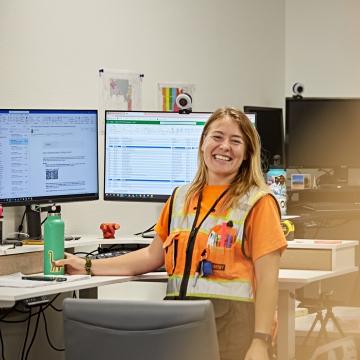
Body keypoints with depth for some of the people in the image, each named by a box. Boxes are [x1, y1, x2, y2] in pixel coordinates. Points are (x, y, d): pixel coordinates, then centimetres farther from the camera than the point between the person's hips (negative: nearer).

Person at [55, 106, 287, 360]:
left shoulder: (258, 203, -2)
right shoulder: (181, 198, 16)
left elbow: (267, 278, -8)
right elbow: (153, 256, 22)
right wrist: (88, 267, 18)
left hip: (232, 324, -4)